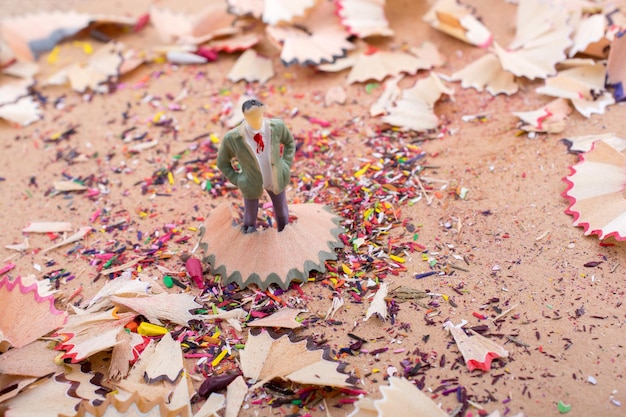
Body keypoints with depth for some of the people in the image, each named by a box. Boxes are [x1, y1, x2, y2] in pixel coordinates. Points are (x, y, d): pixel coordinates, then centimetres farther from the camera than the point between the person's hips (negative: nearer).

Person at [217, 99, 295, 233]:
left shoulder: (277, 126, -25)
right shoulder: (232, 138, -30)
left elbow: (289, 142, 1)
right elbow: (222, 163, -9)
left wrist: (286, 166, -5)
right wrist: (238, 180, -11)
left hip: (277, 179, 2)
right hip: (252, 184, -2)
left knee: (282, 213, 26)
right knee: (250, 221, 21)